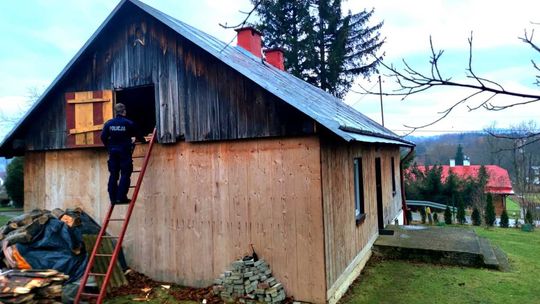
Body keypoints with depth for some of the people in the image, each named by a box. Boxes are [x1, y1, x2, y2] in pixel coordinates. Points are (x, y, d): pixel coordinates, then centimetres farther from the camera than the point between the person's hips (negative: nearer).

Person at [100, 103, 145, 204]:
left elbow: (103, 137, 4)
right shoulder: (129, 123, -3)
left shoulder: (108, 123, 5)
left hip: (113, 151, 4)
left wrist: (109, 147, 19)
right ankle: (121, 197, -6)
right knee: (125, 174, -1)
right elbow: (138, 135, 7)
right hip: (124, 151, -4)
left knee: (113, 175, 8)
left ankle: (113, 198, 9)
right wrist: (144, 140, 27)